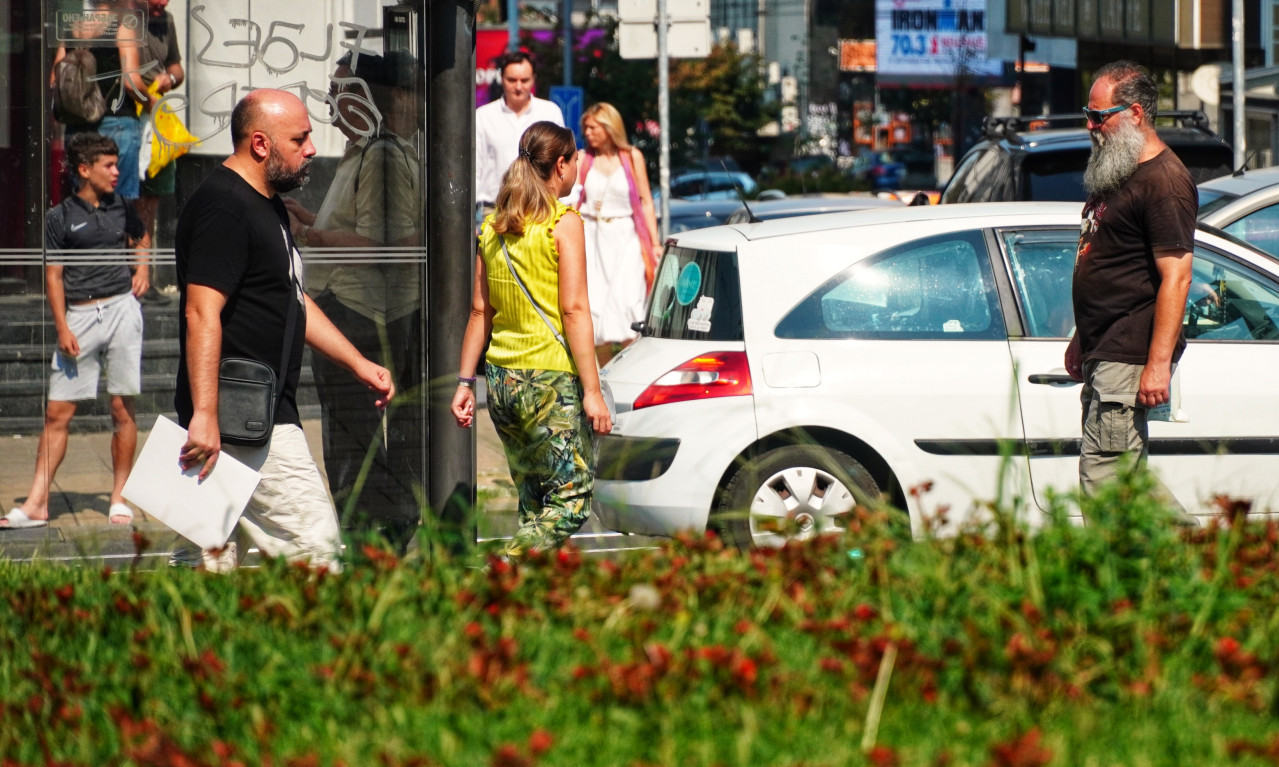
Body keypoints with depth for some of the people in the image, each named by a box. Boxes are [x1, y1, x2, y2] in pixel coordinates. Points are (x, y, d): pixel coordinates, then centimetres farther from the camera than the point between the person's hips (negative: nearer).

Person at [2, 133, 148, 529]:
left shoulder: (122, 209, 11)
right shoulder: (61, 217, 2)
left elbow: (139, 243, 31)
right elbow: (53, 276, 1)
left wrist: (142, 269, 9)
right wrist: (63, 328, -7)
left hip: (121, 308, 2)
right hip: (79, 315, -2)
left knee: (122, 408, 1)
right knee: (57, 412, -3)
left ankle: (119, 499, 10)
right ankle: (36, 504, 0)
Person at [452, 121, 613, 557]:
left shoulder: (493, 226, 10)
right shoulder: (563, 223, -8)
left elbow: (480, 312, 10)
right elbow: (574, 310, -13)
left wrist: (466, 382, 13)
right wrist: (592, 390, -14)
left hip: (502, 381, 7)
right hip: (551, 379, -7)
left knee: (533, 502, 15)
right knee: (571, 501, -4)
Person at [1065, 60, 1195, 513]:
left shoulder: (1163, 181, -15)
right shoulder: (1115, 173, 17)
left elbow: (1175, 276, -21)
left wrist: (1158, 365, -25)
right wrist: (1082, 339, 26)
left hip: (1131, 357, -10)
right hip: (1102, 354, 10)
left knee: (1102, 472, -13)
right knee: (1126, 474, 10)